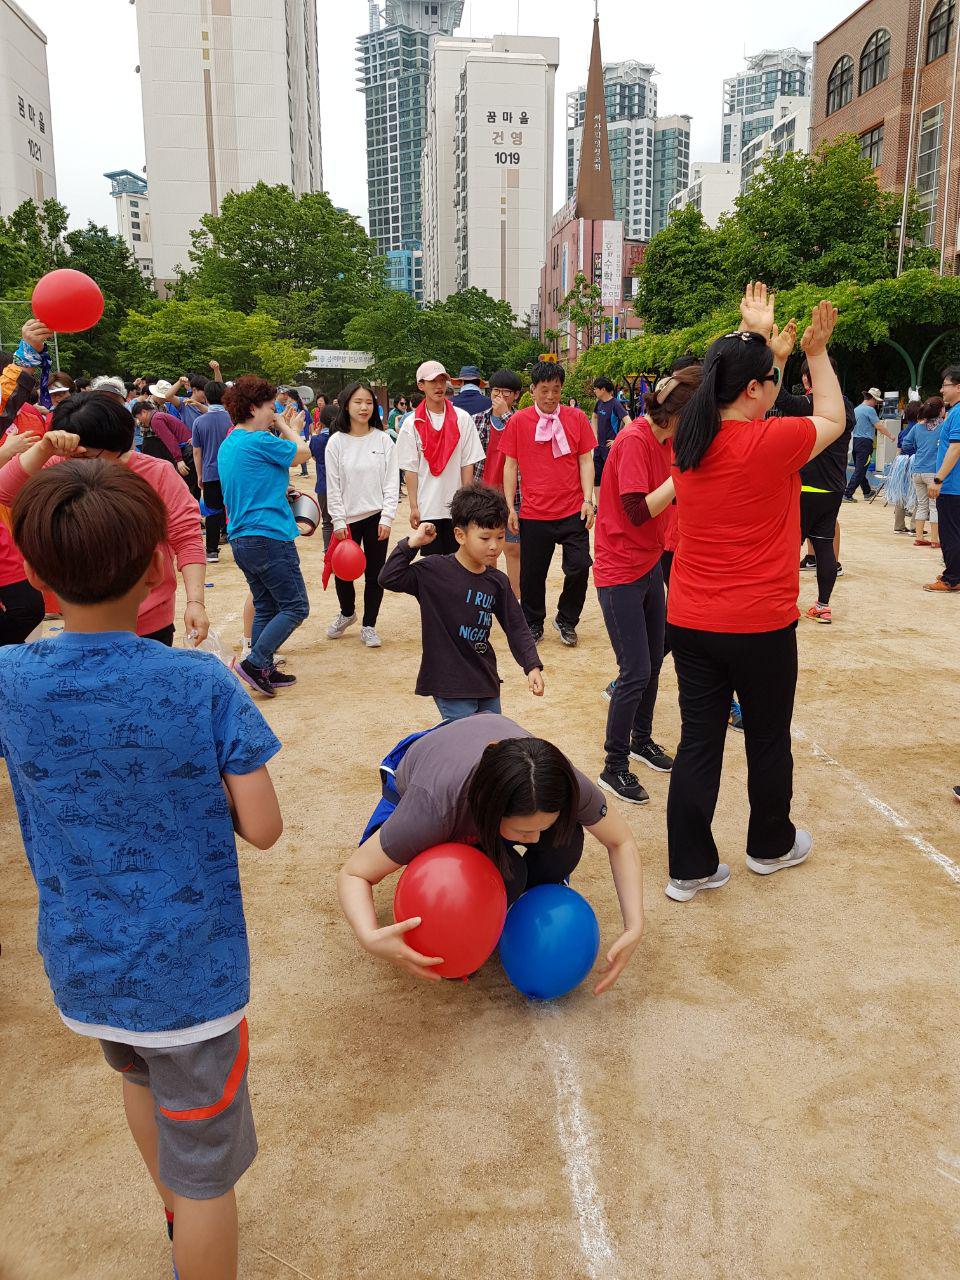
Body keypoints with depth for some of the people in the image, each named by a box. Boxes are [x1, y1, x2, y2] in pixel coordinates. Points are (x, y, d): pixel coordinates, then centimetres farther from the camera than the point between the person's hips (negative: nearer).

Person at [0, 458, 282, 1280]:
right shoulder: (203, 684, -22)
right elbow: (263, 828, -17)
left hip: (82, 971, 5)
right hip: (190, 973, -5)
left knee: (139, 1078, 35)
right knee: (204, 1171, 15)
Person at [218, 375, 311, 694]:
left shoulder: (227, 445, 15)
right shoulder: (260, 440, -13)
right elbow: (302, 451, 0)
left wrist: (286, 432, 21)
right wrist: (286, 427, 17)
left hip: (241, 539, 10)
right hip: (270, 536, -10)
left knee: (265, 607, 16)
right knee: (295, 607, -2)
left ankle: (264, 670, 19)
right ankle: (255, 662, -8)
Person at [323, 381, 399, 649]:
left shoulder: (383, 440, 0)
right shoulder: (337, 441, 0)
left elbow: (392, 483, -1)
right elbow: (333, 486, -1)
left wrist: (386, 518, -9)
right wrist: (338, 521, -7)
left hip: (376, 517, 0)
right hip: (348, 519, 0)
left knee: (375, 573, 4)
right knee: (343, 572, 5)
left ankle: (368, 625, 19)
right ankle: (347, 613, 33)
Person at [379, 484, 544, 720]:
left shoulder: (498, 582, 3)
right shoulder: (435, 571, -10)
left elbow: (516, 627, 7)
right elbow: (389, 579, -15)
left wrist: (532, 666, -2)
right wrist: (411, 544, -20)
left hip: (486, 681, 6)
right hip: (450, 684, -6)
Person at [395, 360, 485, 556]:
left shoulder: (462, 419, 0)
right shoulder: (412, 423, 1)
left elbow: (467, 464, 1)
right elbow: (410, 468, 0)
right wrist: (413, 506, -5)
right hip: (427, 508, 0)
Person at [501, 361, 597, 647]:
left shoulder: (577, 418, 2)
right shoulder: (518, 421, 1)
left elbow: (585, 460, 4)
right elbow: (510, 465, 4)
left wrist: (588, 500, -5)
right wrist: (509, 507, 0)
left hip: (573, 512, 0)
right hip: (534, 513, 0)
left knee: (579, 567, -2)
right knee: (532, 574, 6)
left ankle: (566, 620, 20)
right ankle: (534, 625, 27)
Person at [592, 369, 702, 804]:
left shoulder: (665, 439, 6)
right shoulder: (634, 440, -21)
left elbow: (666, 502, 8)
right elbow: (638, 511, -27)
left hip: (650, 564, 9)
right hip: (621, 572, -9)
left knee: (653, 663, 18)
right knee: (636, 673, -5)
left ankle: (642, 740, 37)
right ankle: (614, 768, 10)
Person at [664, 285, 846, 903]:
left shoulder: (689, 440, -1)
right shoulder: (772, 441, -17)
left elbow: (740, 405, 20)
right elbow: (834, 419, 4)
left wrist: (757, 337, 28)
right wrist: (817, 354, 16)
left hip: (690, 620, 5)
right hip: (760, 626, -5)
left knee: (699, 741, 10)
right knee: (769, 739, 17)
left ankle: (690, 867, 17)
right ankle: (771, 845, 38)